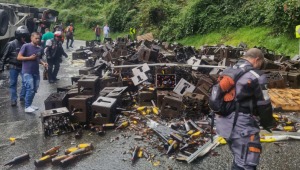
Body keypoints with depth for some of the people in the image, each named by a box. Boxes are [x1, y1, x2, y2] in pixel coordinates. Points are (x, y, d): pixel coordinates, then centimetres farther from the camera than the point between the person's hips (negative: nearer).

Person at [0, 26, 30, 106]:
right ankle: (13, 100, 12)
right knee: (13, 83, 4)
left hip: (23, 66, 3)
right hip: (13, 67, -3)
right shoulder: (11, 44, -9)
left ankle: (22, 97, 13)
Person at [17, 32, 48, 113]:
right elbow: (19, 57, -10)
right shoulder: (26, 46, -8)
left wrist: (43, 63, 2)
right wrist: (30, 58, -17)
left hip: (36, 72, 7)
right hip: (27, 72, -7)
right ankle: (27, 107, 1)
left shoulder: (39, 48, 9)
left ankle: (30, 104, 25)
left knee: (34, 90, 11)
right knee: (30, 89, -10)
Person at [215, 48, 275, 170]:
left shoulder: (227, 72, 13)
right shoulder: (256, 76, -10)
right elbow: (264, 104, -7)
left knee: (239, 158, 25)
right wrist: (267, 123, 11)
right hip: (241, 126, -9)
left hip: (223, 123, 9)